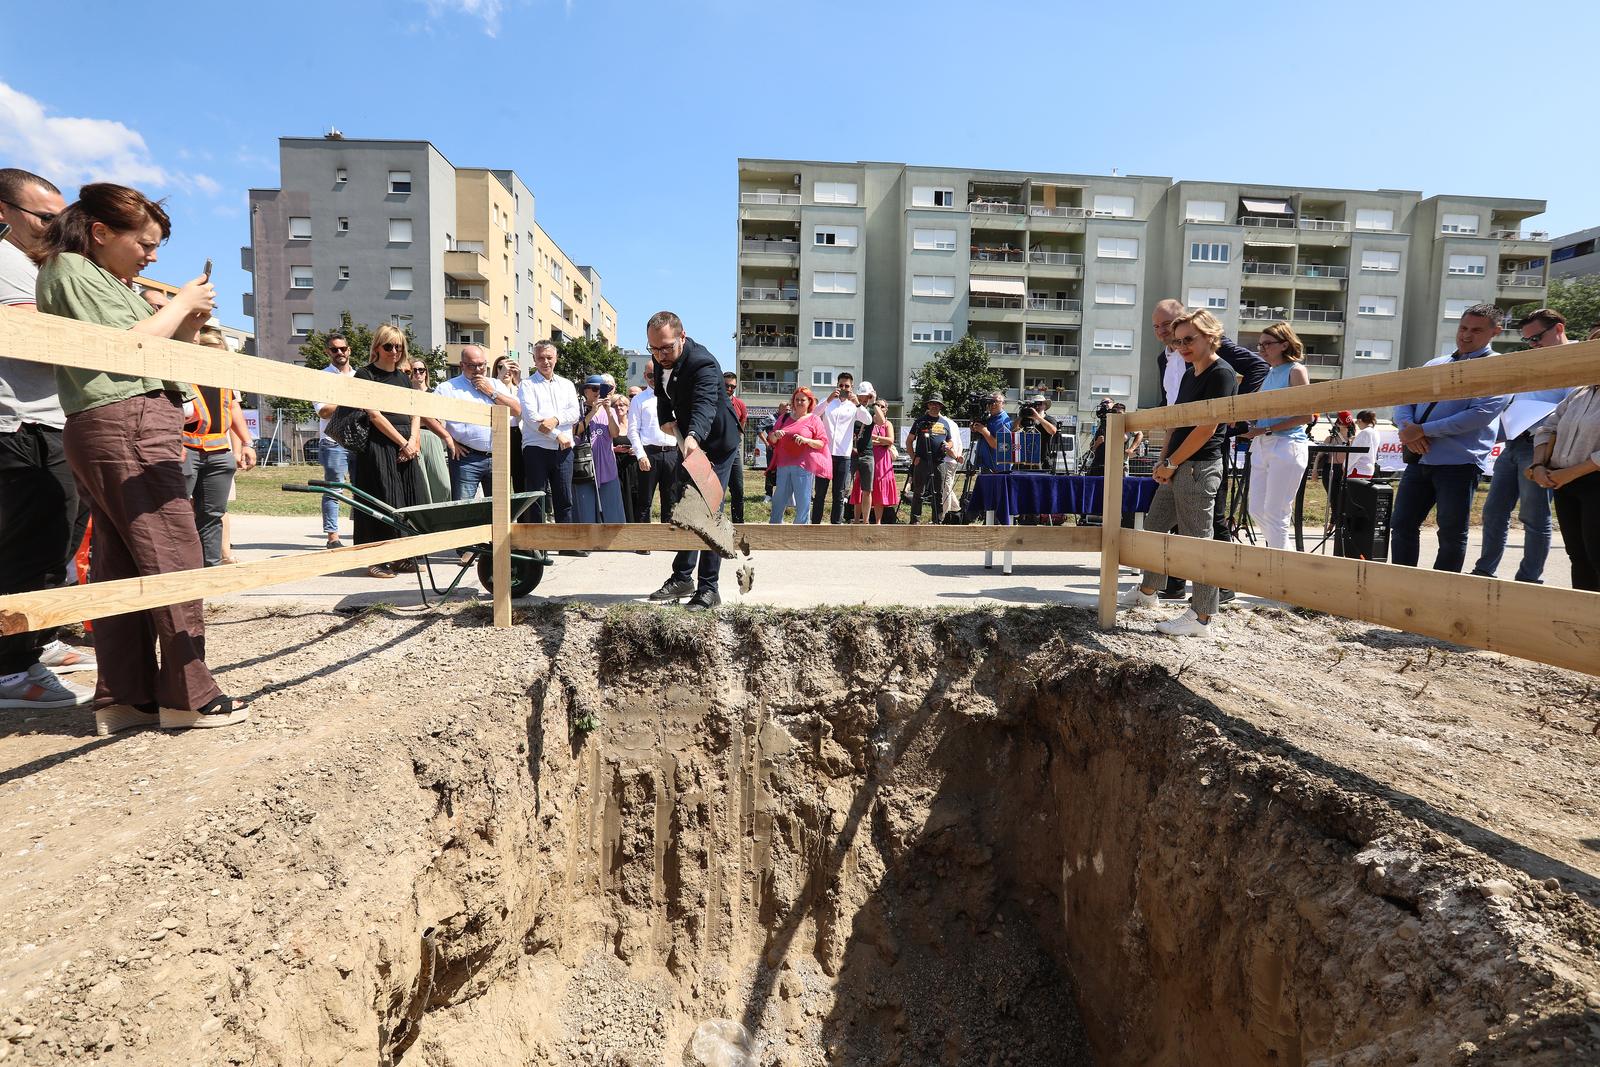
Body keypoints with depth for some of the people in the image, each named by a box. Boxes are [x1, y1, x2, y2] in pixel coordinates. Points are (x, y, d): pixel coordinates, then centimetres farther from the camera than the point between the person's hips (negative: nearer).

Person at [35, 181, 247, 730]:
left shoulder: (107, 279, 24)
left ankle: (123, 697, 10)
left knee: (119, 564, 7)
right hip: (127, 424, -10)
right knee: (174, 560, -11)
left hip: (129, 429, 10)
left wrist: (188, 324, 8)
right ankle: (188, 695, -7)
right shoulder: (69, 270, -4)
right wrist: (180, 305, -3)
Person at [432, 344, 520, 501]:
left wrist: (491, 392, 0)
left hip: (497, 458, 4)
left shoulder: (497, 385, 16)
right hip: (466, 458, -4)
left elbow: (517, 411, 6)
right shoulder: (448, 388, 5)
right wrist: (448, 439, -9)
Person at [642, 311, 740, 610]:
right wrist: (665, 419, -8)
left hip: (717, 444, -9)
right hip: (688, 441, 9)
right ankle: (682, 578, 28)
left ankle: (708, 588, -2)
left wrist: (693, 436, -68)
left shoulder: (703, 363, -32)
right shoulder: (663, 360, -5)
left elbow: (705, 403, -50)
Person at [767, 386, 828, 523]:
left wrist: (806, 440, -17)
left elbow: (822, 443, -1)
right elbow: (771, 439, 16)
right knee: (779, 499, 9)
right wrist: (775, 435, -7)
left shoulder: (814, 420, 5)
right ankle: (774, 524, 21)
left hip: (803, 467, -4)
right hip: (783, 465, 4)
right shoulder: (784, 417, 15)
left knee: (803, 502, -3)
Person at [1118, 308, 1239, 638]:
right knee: (1154, 528, 17)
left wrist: (1171, 463, -13)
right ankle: (1146, 592, 34)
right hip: (1176, 468, 9)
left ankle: (1201, 618, 2)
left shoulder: (1221, 373, -11)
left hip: (1199, 468, -9)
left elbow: (1206, 428, -17)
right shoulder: (1189, 375, 16)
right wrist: (1163, 461, 6)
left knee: (1196, 540, -5)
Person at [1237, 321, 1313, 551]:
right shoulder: (1268, 373, 16)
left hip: (1287, 446, -8)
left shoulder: (1296, 371, -5)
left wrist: (1266, 430, -17)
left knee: (1274, 514, -6)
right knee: (1257, 511, 9)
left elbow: (1306, 415, -12)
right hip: (1261, 446, 8)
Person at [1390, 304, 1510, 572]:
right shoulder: (1434, 365, 18)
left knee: (1452, 535, 3)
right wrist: (1408, 426, -9)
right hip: (1419, 460, 6)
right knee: (1401, 526, 6)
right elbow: (1403, 401, 12)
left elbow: (1479, 415, -15)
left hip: (1459, 463, -6)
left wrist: (1424, 430, -17)